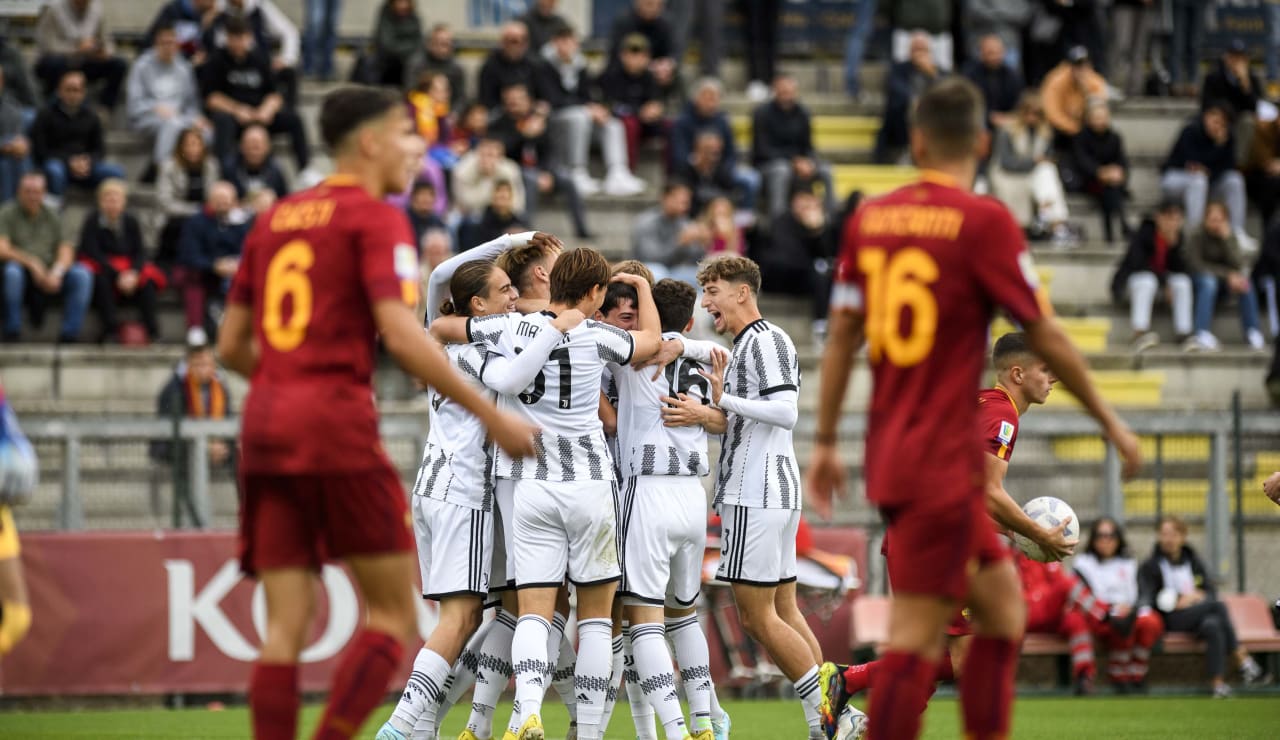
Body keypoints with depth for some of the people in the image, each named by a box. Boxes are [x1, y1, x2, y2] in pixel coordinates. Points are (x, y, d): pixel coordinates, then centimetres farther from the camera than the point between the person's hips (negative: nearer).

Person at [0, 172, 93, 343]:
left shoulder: (52, 216, 14)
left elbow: (66, 250, 6)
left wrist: (57, 272, -15)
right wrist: (32, 263, -21)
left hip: (48, 276, 4)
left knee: (82, 274, -22)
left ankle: (68, 336, -22)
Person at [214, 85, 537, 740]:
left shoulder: (275, 219, 18)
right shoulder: (375, 218, -2)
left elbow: (231, 347, 19)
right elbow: (402, 337, -14)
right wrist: (493, 418, -9)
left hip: (265, 424, 7)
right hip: (336, 425, -7)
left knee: (287, 623, 3)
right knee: (392, 612, 1)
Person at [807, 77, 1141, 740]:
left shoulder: (870, 218, 6)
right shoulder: (984, 221, -10)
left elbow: (841, 336, 9)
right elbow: (1046, 340, -6)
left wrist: (825, 443, 16)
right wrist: (1111, 421, 6)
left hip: (887, 455, 7)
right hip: (943, 462, -7)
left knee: (1002, 601, 16)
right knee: (915, 640, -8)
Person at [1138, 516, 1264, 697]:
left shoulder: (1193, 561, 18)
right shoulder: (1150, 566, 8)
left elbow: (1211, 591, 13)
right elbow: (1146, 599, -3)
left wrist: (1197, 596, -9)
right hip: (1171, 620, -4)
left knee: (1212, 626, -35)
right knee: (1218, 606, -29)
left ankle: (1218, 682, -40)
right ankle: (1243, 660, -33)